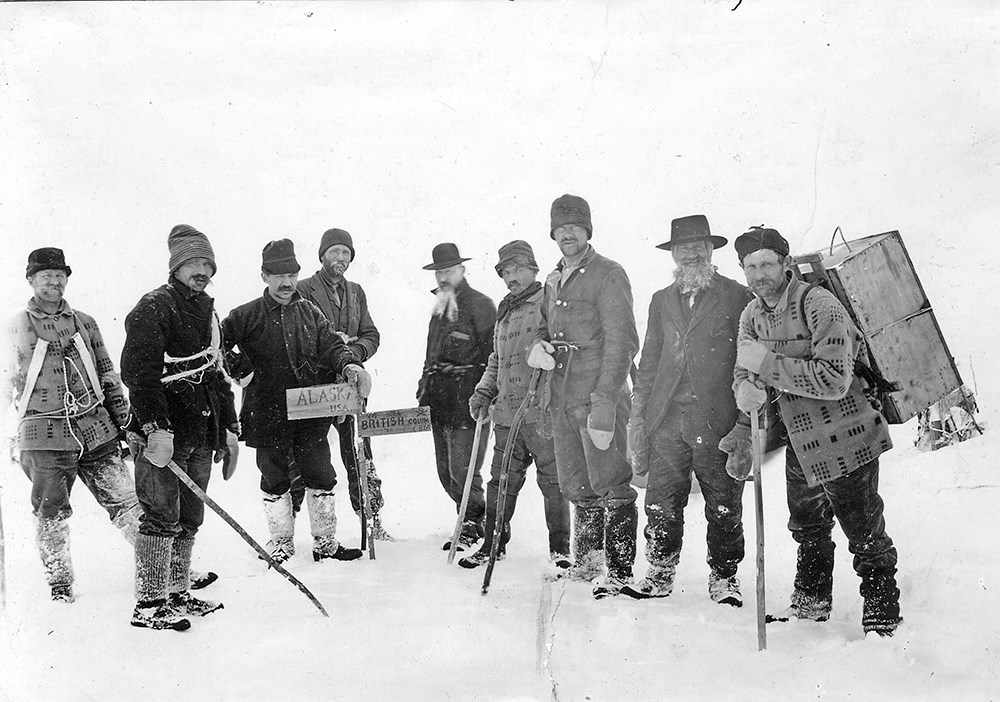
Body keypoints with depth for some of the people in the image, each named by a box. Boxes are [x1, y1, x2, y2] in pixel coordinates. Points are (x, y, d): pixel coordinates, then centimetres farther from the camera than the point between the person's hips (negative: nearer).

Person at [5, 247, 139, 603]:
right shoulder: (17, 326, 5)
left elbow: (108, 376, 17)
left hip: (96, 428, 2)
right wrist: (15, 439, 3)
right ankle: (59, 583, 19)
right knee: (51, 513, 3)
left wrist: (124, 421, 12)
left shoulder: (84, 323, 13)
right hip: (45, 434, -2)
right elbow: (10, 385, 8)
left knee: (124, 501, 0)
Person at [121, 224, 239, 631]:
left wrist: (228, 427, 21)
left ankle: (177, 595, 22)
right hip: (161, 434, -8)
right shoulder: (154, 308, -8)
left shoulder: (208, 311, 19)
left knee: (188, 521, 12)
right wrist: (156, 427, -24)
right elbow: (137, 372, -17)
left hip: (200, 435, 8)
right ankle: (148, 604, 0)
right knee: (162, 519, -7)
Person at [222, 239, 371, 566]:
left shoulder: (309, 311, 7)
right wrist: (240, 370, -10)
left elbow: (330, 342, 1)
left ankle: (325, 542, 20)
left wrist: (348, 364, -17)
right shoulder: (247, 316, -4)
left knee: (320, 476, 7)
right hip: (268, 413, -3)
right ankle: (281, 544, 24)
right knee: (274, 479, 9)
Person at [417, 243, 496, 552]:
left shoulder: (479, 304, -5)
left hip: (468, 401, -8)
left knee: (462, 469, -9)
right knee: (446, 472, 10)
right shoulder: (440, 308, 20)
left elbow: (493, 354, -10)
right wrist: (424, 390, 20)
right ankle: (473, 522, 23)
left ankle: (473, 523, 8)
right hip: (439, 401, 8)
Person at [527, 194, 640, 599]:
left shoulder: (608, 276, -7)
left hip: (598, 396, -7)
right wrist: (538, 345, 3)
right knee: (578, 489, 15)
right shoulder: (553, 281, 16)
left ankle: (620, 572, 0)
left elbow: (622, 344, -14)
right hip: (561, 398, 7)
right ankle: (586, 562, 28)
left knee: (611, 487, -6)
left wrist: (604, 406, -21)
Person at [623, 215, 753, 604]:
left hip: (718, 420, -3)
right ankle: (660, 573, 16)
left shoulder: (738, 297, 2)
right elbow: (649, 362, 18)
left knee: (724, 506, 5)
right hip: (667, 418, 4)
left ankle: (724, 576, 19)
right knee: (661, 502, 3)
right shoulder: (662, 300, 16)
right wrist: (638, 414, 12)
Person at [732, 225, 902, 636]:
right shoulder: (752, 316, 3)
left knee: (866, 537, 0)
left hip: (847, 440, -8)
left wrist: (767, 363, -31)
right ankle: (810, 608, 41)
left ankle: (883, 621, 15)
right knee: (807, 530, 23)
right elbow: (743, 371, 3)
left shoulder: (819, 305, -22)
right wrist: (747, 389, -22)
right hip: (800, 444, 8)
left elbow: (834, 380, -30)